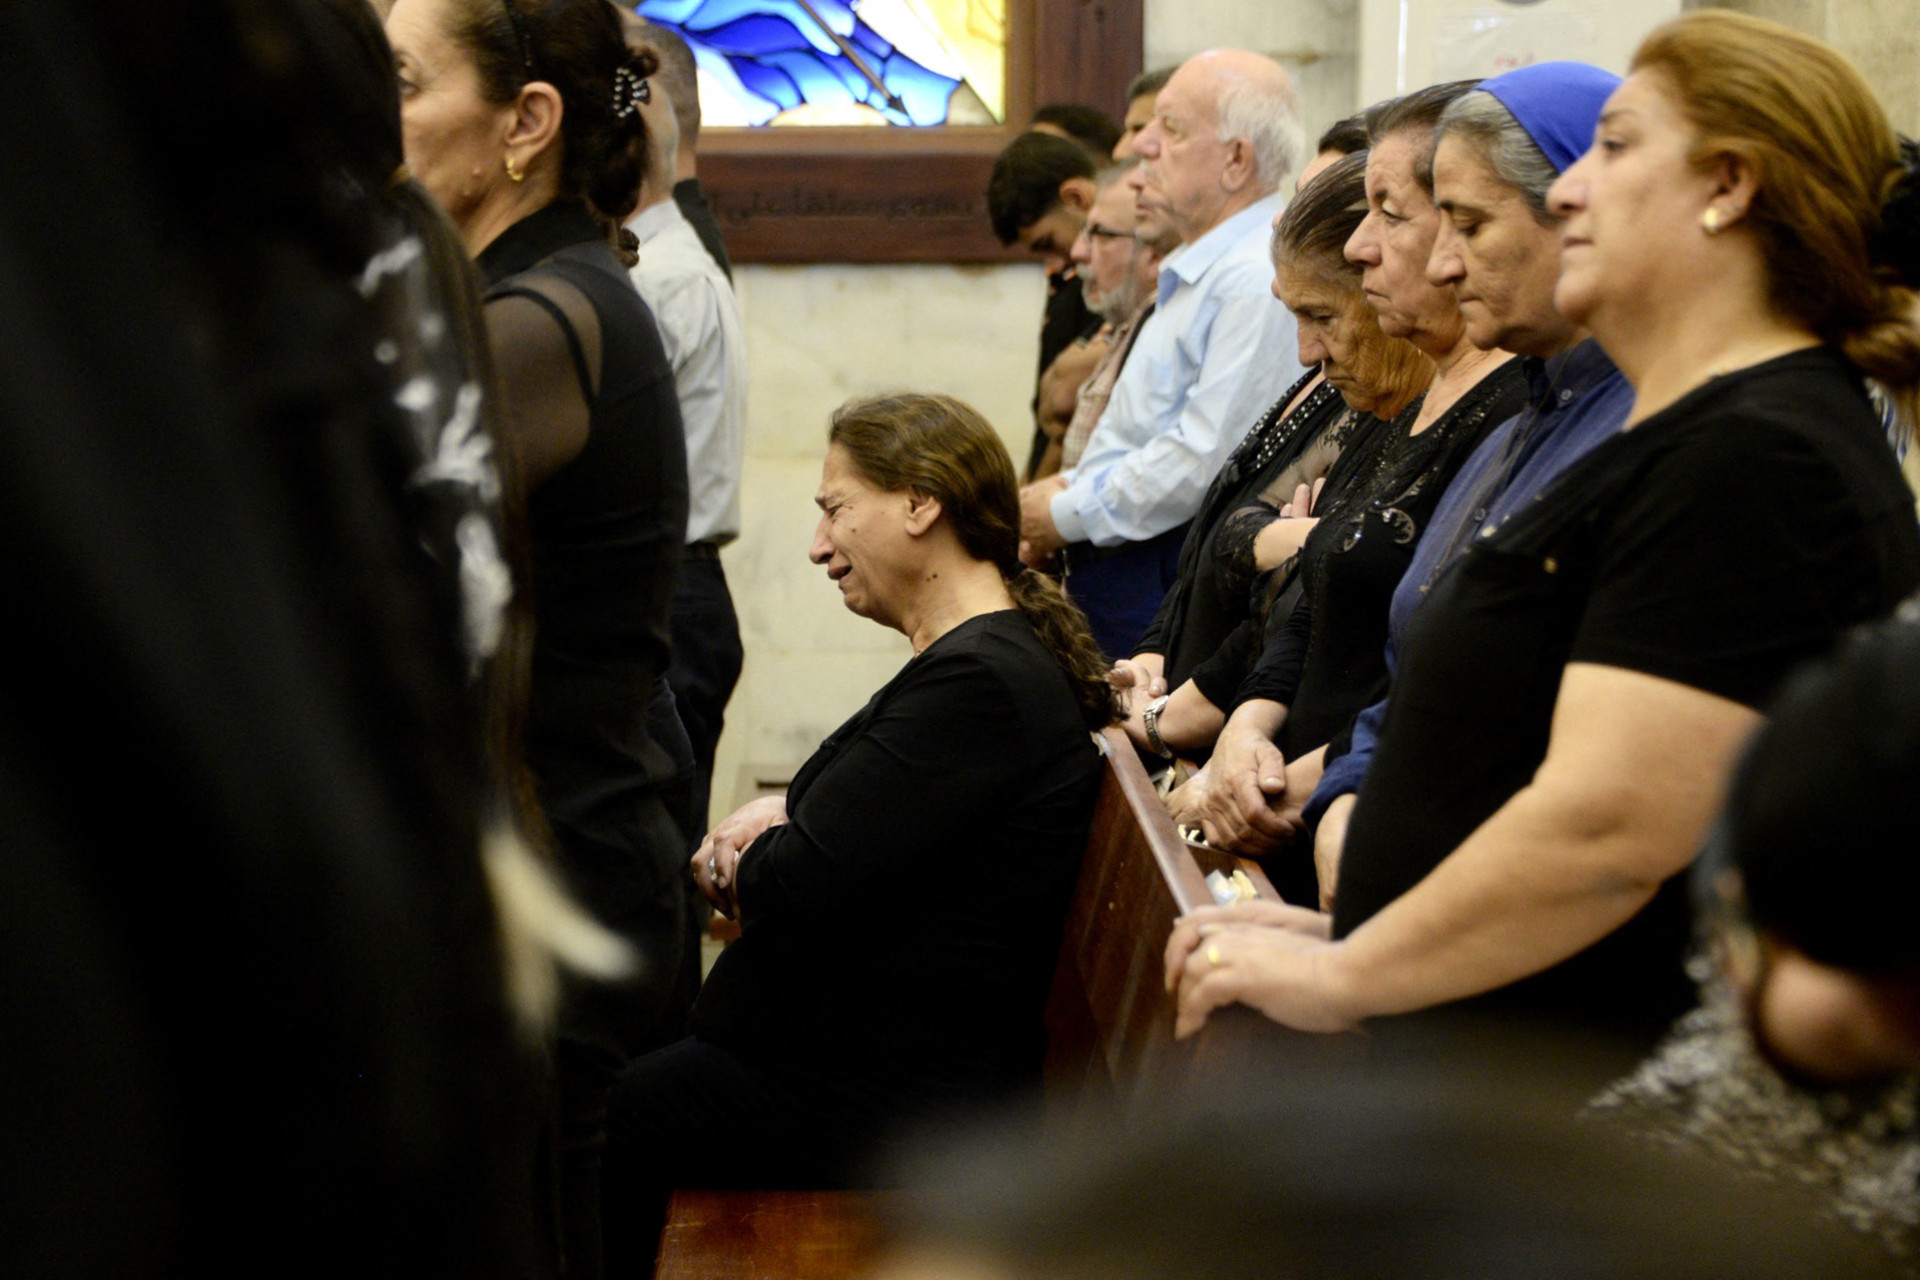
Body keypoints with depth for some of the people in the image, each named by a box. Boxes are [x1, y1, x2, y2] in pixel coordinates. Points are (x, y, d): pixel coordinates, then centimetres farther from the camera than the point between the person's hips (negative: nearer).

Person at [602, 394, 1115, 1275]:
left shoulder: (979, 682, -24)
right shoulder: (998, 655, 10)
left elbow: (802, 887, -25)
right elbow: (863, 823, 21)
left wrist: (745, 862, -2)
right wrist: (779, 816, 0)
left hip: (890, 1099, -10)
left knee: (589, 1129, -4)